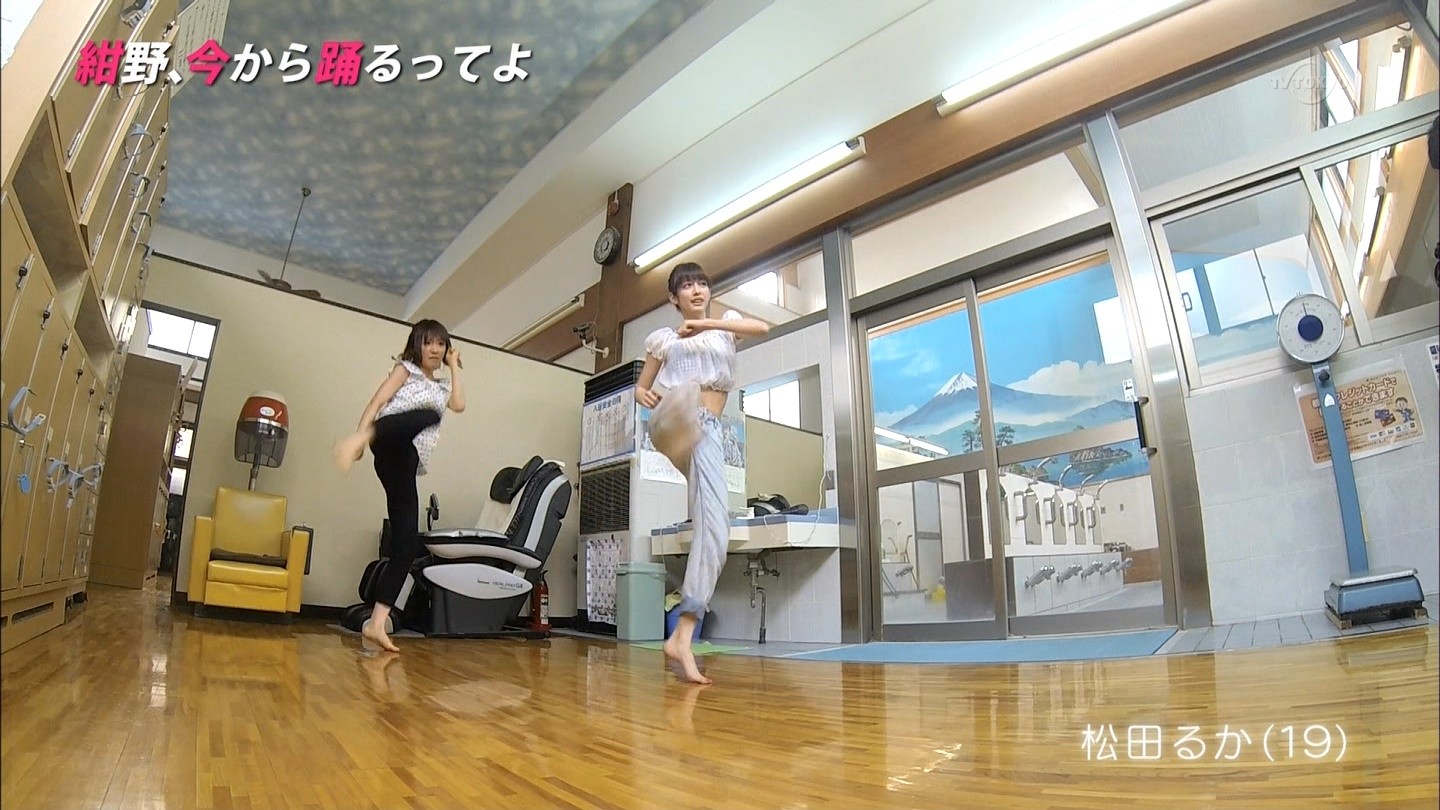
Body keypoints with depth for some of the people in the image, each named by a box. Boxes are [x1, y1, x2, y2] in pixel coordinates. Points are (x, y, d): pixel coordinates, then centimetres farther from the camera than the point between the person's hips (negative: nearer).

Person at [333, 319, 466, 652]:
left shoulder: (441, 385, 31)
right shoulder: (405, 369, 16)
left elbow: (459, 405, 10)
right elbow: (377, 403, 2)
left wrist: (454, 365, 20)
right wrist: (360, 434, -15)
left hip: (406, 462, 6)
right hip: (391, 444, -6)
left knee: (407, 544, -6)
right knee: (427, 414, -40)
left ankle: (376, 623, -5)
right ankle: (359, 439, -61)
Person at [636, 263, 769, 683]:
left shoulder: (725, 323, 23)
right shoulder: (664, 338, 21)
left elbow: (762, 327, 2)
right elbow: (642, 386, 23)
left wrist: (708, 324, -10)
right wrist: (644, 396, -2)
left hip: (709, 433, 1)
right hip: (676, 419, -1)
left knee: (715, 532, -14)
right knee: (686, 392, -40)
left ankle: (681, 637, -13)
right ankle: (676, 434, -79)